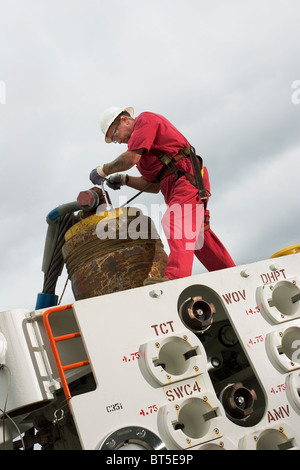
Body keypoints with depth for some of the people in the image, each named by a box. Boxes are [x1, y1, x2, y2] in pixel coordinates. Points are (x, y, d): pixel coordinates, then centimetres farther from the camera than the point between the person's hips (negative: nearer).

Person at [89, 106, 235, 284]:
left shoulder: (146, 119, 2)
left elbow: (131, 158, -13)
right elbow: (154, 185, 25)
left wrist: (103, 170, -1)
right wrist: (124, 179, 16)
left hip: (189, 180, -10)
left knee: (174, 222, -28)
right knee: (199, 235, 10)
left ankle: (177, 275, -46)